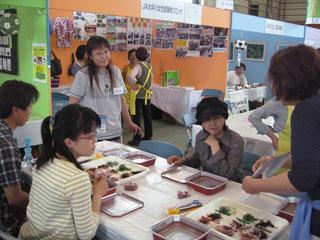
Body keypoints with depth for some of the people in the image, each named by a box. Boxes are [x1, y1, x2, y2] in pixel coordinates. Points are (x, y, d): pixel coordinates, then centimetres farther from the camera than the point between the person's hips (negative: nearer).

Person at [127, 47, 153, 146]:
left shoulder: (138, 66, -16)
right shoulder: (150, 66, 5)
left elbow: (130, 77, -32)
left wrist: (134, 84, -16)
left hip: (138, 94, -7)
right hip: (147, 94, 7)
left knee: (136, 117, 0)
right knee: (147, 115, 14)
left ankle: (137, 139, 4)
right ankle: (148, 136, 23)